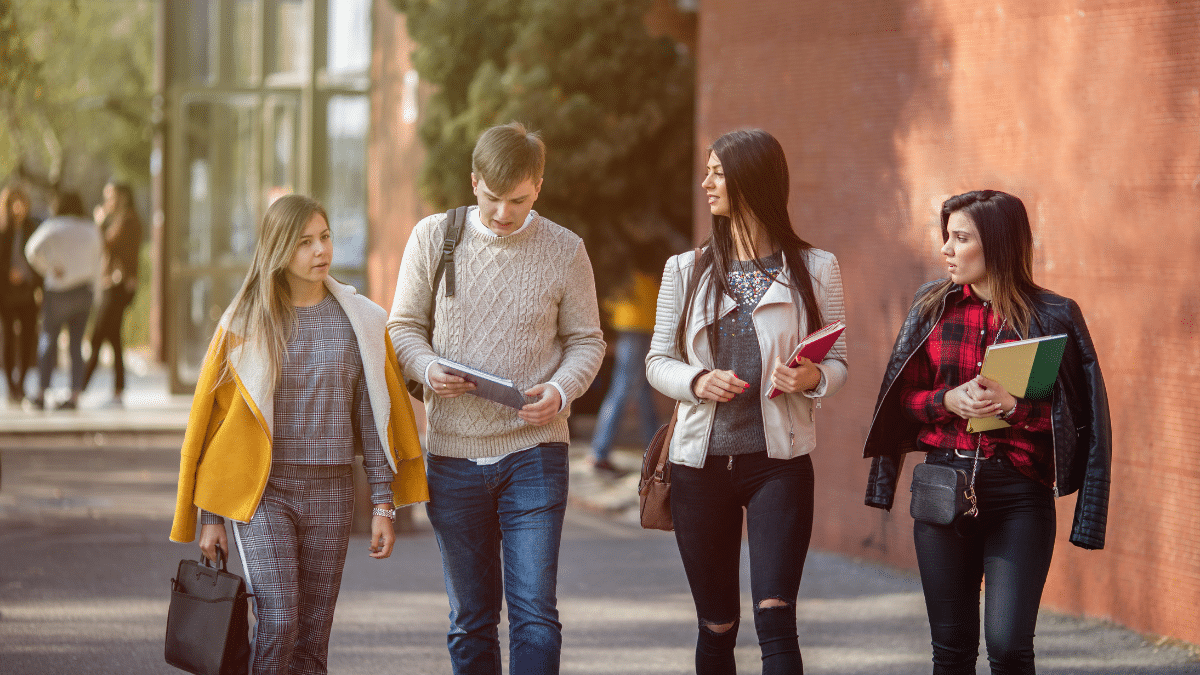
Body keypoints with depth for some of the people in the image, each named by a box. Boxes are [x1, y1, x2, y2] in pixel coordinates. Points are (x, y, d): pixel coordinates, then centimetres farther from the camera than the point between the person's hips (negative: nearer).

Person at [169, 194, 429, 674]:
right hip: (263, 491, -2)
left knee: (312, 636, 4)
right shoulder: (244, 324, 0)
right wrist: (210, 517, 3)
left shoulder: (360, 321, 5)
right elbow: (213, 420, 4)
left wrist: (383, 506, 2)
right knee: (277, 622, -15)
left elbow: (374, 420, 7)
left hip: (330, 492, 2)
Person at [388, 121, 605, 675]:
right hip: (453, 453, 2)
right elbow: (404, 327, 8)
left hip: (534, 450, -1)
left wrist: (561, 390, -14)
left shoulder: (564, 250, 0)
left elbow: (586, 340, 7)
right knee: (470, 620, 9)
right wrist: (428, 370, -14)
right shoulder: (433, 238, 1)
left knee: (534, 613, -10)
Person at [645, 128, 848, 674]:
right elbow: (658, 360, 9)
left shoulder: (815, 269, 3)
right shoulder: (686, 270, 9)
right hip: (701, 461, 3)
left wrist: (813, 379, -18)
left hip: (779, 460, -3)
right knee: (716, 626, 7)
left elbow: (838, 363, 6)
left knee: (775, 618, -15)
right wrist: (696, 381, -12)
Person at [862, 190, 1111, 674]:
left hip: (1020, 494, -3)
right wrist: (949, 400, -9)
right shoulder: (933, 307, 7)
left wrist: (1014, 407, -17)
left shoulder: (1053, 317, -3)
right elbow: (905, 398, 11)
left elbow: (1075, 416, -2)